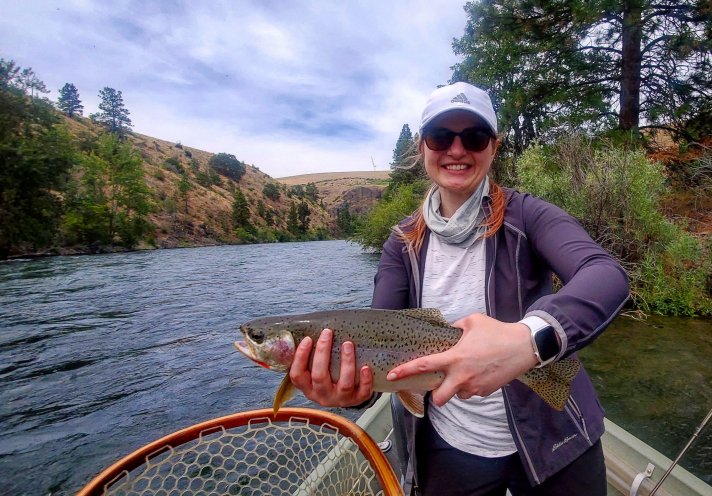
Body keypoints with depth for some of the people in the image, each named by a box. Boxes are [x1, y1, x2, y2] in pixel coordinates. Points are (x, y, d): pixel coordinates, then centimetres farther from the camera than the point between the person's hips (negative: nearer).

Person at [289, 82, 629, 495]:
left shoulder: (525, 216, -13)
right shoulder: (405, 243, -5)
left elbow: (609, 276, -29)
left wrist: (531, 337, -48)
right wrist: (353, 388, -33)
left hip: (550, 440, -1)